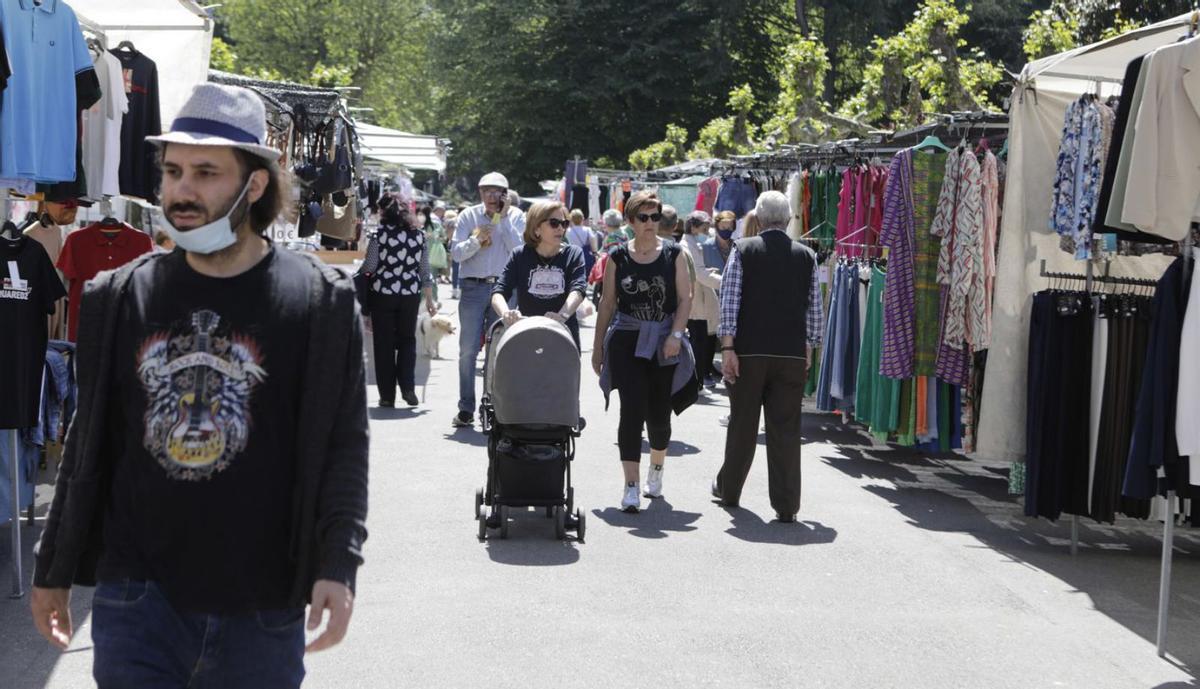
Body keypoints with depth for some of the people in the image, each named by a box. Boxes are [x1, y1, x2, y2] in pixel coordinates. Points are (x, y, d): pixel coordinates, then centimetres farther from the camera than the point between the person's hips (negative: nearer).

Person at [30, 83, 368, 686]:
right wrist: (53, 569, 14)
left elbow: (343, 446, -4)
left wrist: (337, 567, -14)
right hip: (137, 597, 2)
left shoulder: (320, 300, -5)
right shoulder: (119, 297, 5)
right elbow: (88, 441, 12)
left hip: (262, 609, -1)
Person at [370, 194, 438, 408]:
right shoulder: (419, 232, 5)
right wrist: (429, 299, 15)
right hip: (410, 294, 3)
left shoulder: (379, 230, -6)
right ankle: (408, 387, 5)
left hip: (382, 293, -3)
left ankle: (387, 396, 8)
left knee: (384, 344, 6)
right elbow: (425, 270, 8)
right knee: (407, 340, 18)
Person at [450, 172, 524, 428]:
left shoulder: (516, 216, 6)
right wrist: (476, 240, -17)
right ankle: (466, 408, 3)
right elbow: (456, 252, 0)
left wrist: (503, 218, -9)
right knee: (468, 349, -2)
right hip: (473, 287, 0)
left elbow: (519, 250, -8)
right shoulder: (469, 215, 6)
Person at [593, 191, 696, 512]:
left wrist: (675, 335, -11)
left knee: (659, 414, 8)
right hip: (627, 342, -1)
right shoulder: (618, 257, 4)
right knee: (632, 411, -11)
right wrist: (598, 346, 9)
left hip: (664, 344, 1)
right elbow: (607, 304, 9)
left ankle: (656, 468, 37)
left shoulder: (673, 253, 3)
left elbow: (685, 298, 1)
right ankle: (631, 486, -8)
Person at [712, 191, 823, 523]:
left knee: (742, 423, 13)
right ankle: (786, 505, 2)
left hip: (749, 350, -1)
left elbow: (729, 300, -6)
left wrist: (728, 347, -5)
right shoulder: (806, 255, 4)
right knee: (786, 428, 3)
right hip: (792, 354, 1)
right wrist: (809, 348, 16)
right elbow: (815, 308, 6)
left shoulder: (743, 250, -1)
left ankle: (728, 489, 28)